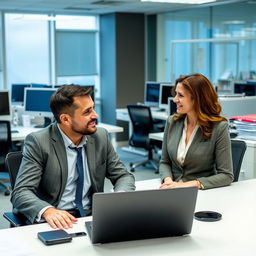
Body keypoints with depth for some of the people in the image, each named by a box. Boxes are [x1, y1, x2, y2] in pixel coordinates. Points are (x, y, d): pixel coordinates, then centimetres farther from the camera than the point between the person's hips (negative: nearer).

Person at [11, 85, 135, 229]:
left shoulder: (101, 136, 3)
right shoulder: (38, 142, -10)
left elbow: (123, 176, 10)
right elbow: (21, 193, -15)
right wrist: (48, 211, -35)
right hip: (55, 222, -3)